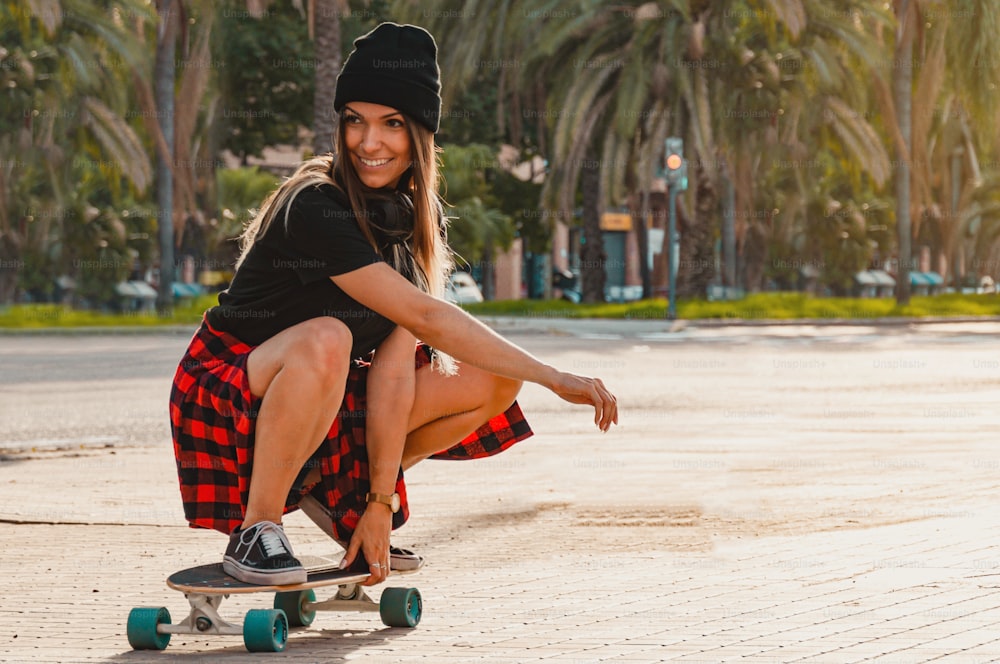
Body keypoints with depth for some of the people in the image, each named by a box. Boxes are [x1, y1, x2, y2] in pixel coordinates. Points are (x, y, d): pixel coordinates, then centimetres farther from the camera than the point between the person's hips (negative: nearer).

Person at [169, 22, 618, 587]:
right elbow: (425, 318, -30)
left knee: (492, 384, -5)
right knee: (326, 339, -39)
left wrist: (382, 501, -15)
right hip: (232, 395, -7)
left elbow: (395, 365, -10)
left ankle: (338, 491, 9)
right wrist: (554, 378, -31)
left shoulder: (418, 220, -3)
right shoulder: (317, 208, -25)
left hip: (327, 403, 7)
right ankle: (254, 531, -24)